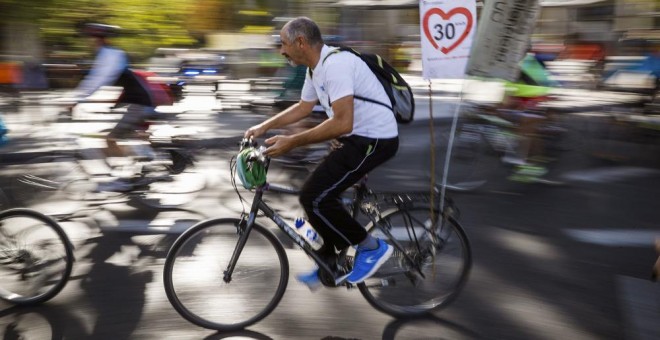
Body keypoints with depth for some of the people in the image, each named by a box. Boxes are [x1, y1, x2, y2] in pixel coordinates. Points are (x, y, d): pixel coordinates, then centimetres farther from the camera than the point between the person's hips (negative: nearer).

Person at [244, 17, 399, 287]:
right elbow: (303, 107, 25)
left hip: (374, 140, -10)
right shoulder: (316, 69, 10)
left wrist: (291, 142, -26)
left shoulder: (335, 65, -22)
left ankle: (371, 248, 1)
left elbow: (343, 122, -30)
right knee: (320, 195, 13)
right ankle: (329, 264, 27)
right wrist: (264, 127, 16)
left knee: (314, 198, -14)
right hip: (358, 138, 10)